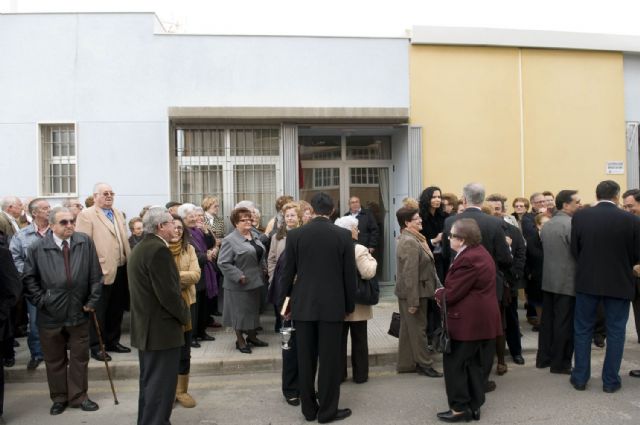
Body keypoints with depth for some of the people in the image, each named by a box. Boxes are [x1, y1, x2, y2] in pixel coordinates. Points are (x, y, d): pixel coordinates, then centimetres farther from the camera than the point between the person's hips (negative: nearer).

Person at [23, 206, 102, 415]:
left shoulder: (86, 243, -5)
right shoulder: (38, 248, -6)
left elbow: (96, 275, -2)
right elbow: (29, 279, 1)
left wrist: (92, 301, -4)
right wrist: (41, 301, -6)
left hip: (79, 312, 1)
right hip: (50, 314, 0)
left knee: (80, 357, 12)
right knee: (54, 360, 14)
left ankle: (79, 396, 27)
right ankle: (59, 398, 30)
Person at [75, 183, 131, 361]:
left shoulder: (118, 213, 15)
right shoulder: (86, 215, -8)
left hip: (121, 269, 7)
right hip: (102, 271, -7)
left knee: (117, 309, 16)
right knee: (99, 311, 3)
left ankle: (113, 341, 30)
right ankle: (96, 347, 14)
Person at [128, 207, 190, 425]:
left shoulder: (140, 248, 11)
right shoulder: (159, 250, -21)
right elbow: (169, 294, -23)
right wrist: (185, 315, -8)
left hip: (145, 327, 10)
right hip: (161, 328, -10)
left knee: (150, 381, 20)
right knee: (161, 384, 0)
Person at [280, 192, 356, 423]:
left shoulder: (294, 235, -3)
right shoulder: (343, 235, -5)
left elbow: (287, 273, 1)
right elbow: (349, 274, -2)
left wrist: (285, 302, 12)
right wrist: (350, 305, 9)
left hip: (303, 304, 2)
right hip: (332, 304, -1)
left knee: (305, 359, 11)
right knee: (330, 359, 7)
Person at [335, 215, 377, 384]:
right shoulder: (359, 249, -16)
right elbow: (368, 273, -21)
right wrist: (372, 260, -5)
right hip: (356, 303, -4)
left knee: (339, 339, 12)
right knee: (359, 340, 9)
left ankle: (338, 374, 18)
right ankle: (360, 374, 17)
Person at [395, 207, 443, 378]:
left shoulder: (411, 238, 11)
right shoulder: (410, 242, -22)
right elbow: (410, 274, -25)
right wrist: (413, 300, -25)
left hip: (407, 292, 10)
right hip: (413, 292, -10)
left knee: (408, 328, 15)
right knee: (418, 328, 3)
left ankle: (406, 364, 25)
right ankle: (424, 364, 17)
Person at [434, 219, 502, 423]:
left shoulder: (468, 259, -23)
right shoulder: (480, 251, 10)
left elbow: (452, 294, -21)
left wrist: (438, 293, -1)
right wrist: (444, 292, 2)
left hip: (468, 321, -10)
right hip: (481, 319, 10)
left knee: (455, 364, 3)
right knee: (474, 364, 17)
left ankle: (460, 408, 12)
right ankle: (474, 406, 26)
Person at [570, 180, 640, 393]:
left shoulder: (580, 216, -8)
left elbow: (574, 249, -4)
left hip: (587, 281, 1)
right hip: (619, 282, -1)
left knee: (582, 330, 12)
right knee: (615, 332, 11)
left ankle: (580, 377, 19)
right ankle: (610, 381, 18)